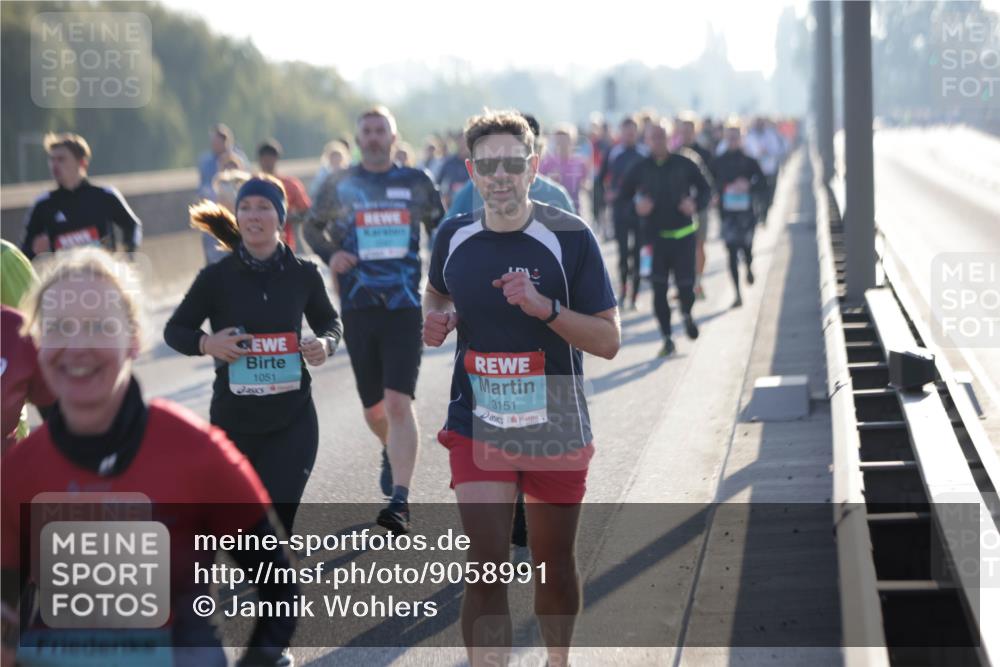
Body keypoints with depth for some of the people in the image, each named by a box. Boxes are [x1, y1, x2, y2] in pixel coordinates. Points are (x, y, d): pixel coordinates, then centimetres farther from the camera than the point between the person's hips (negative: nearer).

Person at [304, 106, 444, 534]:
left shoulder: (416, 183, 5)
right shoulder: (340, 186, 6)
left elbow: (440, 231, 18)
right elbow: (312, 226, 19)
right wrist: (329, 254, -1)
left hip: (405, 306, -2)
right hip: (358, 309, 2)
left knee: (399, 402, -16)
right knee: (373, 407, 12)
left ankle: (400, 502, -19)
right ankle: (391, 452, 47)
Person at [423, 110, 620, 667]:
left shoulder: (571, 238, -11)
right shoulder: (454, 238, -1)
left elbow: (609, 340, -11)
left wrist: (545, 307, -26)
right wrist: (436, 321, -2)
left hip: (557, 429, -1)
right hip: (477, 428, 1)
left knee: (555, 565, 14)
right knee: (487, 568, -11)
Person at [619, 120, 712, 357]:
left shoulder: (684, 164, 0)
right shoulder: (640, 168, 2)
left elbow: (705, 189, 8)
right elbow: (622, 195, 8)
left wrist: (695, 203, -12)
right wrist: (637, 206, -12)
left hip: (683, 236, -1)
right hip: (655, 237, 1)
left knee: (685, 286, -3)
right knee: (659, 290, -2)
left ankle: (687, 314, 32)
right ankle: (667, 339, 8)